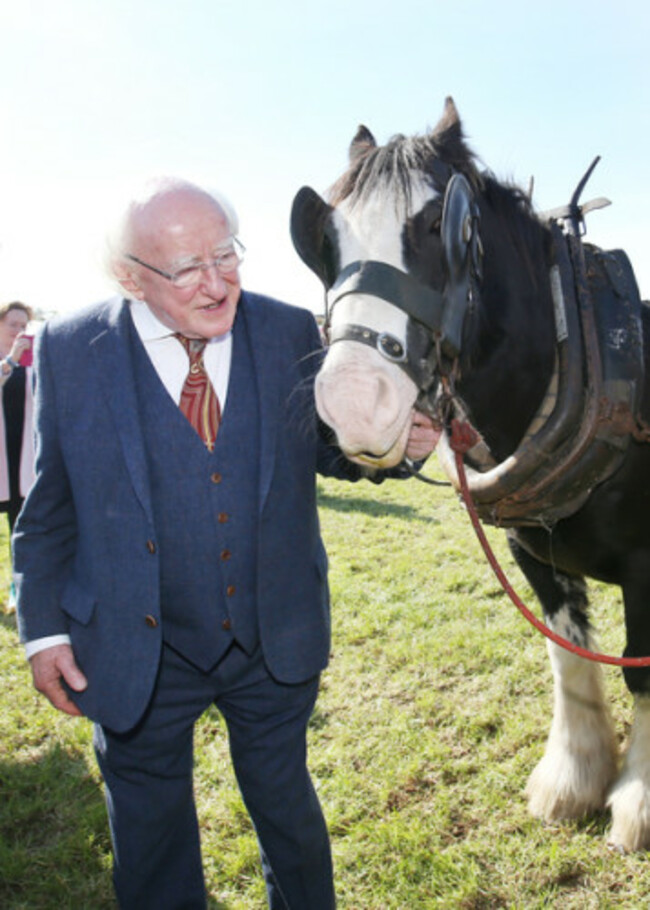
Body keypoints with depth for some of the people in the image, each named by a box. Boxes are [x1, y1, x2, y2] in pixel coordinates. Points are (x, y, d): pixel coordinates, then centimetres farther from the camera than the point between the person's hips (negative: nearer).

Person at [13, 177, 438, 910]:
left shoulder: (290, 332, -6)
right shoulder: (68, 351, -10)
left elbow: (328, 447, 4)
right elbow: (48, 507, -2)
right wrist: (44, 628, -3)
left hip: (276, 637, 2)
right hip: (138, 651, -1)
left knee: (287, 807, 23)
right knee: (150, 828, 21)